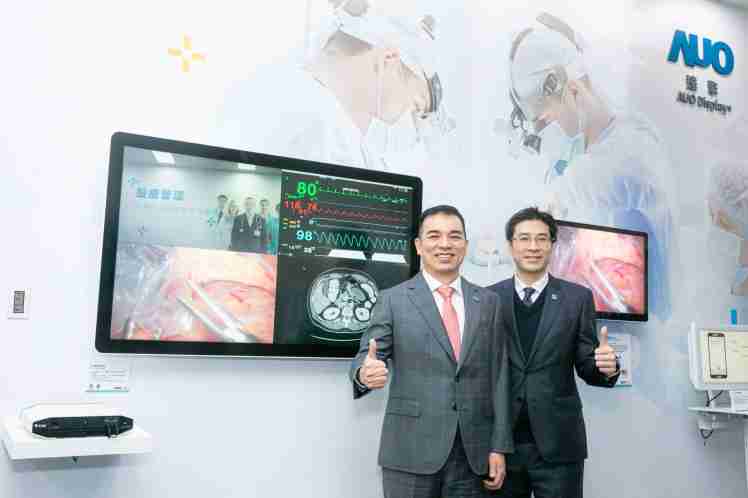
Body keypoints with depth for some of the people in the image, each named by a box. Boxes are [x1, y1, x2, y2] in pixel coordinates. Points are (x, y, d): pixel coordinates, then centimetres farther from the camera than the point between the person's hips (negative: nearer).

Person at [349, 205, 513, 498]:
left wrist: (499, 447, 2)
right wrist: (365, 373, -27)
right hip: (411, 450, -2)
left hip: (473, 451, 3)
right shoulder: (393, 300, 0)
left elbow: (498, 377, 6)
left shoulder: (488, 302, 7)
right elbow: (367, 357, -4)